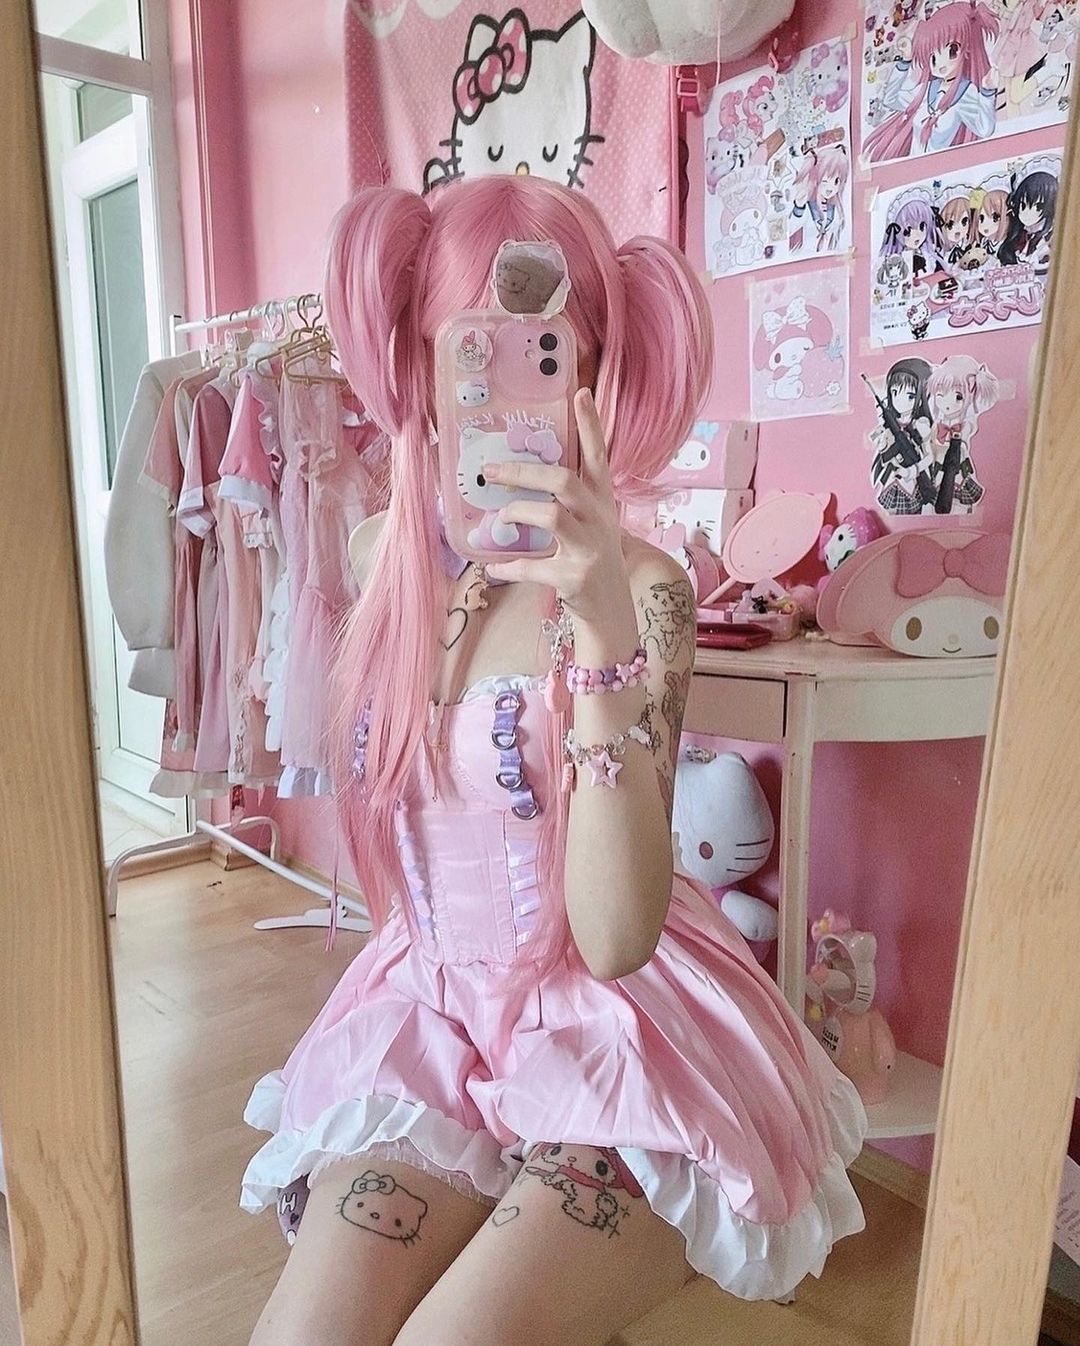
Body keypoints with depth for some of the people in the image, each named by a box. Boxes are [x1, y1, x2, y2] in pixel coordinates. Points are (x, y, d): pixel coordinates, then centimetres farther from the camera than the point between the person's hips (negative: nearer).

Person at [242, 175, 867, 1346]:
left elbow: (615, 937, -26)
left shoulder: (636, 588, -15)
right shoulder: (390, 558, -2)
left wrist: (603, 623, -33)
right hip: (428, 1013, 4)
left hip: (615, 1026, -3)